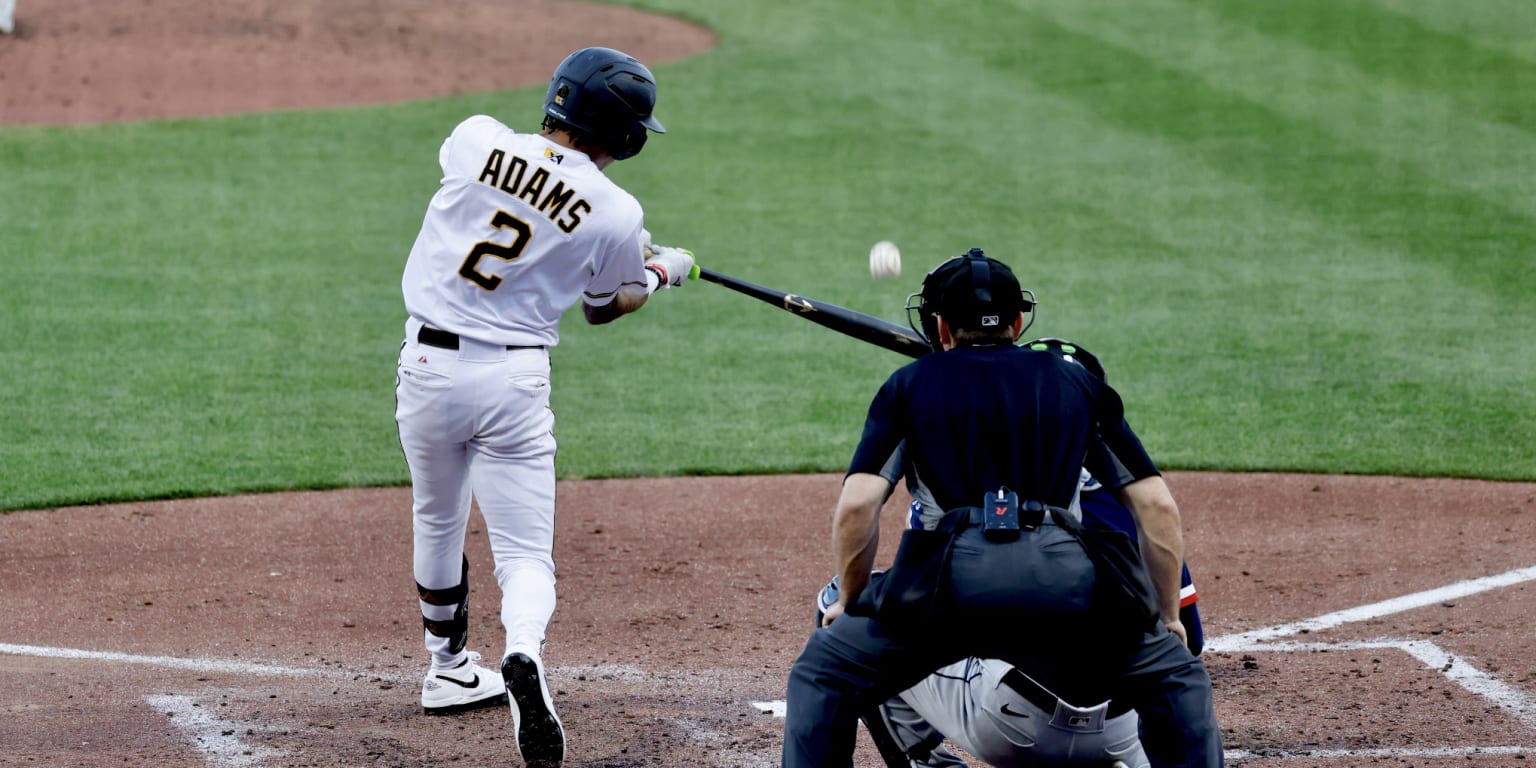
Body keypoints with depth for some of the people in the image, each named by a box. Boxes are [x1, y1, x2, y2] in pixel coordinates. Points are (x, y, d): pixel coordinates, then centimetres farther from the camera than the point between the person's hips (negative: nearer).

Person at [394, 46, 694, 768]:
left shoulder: (475, 139, -5)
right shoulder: (617, 215, -8)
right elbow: (605, 307, 10)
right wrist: (661, 274, 31)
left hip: (427, 363, 3)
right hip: (514, 381, -3)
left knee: (437, 521, 24)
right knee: (525, 552, 1)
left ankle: (450, 671, 39)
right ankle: (523, 658, -30)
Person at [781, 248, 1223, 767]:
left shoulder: (909, 385, 22)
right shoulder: (1078, 383, 26)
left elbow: (856, 506, 7)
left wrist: (849, 600, 21)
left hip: (952, 570, -1)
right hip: (1065, 580, 1)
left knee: (821, 676, 19)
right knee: (1177, 679, 22)